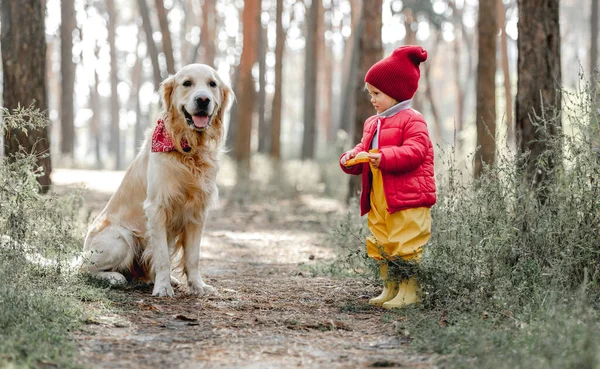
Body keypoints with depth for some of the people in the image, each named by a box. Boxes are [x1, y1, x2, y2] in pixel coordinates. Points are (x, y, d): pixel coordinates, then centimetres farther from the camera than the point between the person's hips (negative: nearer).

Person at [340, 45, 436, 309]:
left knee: (406, 246, -7)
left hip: (407, 199, -9)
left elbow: (414, 151, -20)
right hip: (378, 199, 9)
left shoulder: (411, 120, -8)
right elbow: (364, 149, 23)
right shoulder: (372, 124, 18)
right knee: (381, 246, 12)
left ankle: (409, 291, -1)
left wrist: (384, 157, -30)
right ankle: (390, 289, 20)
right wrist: (352, 159, 0)